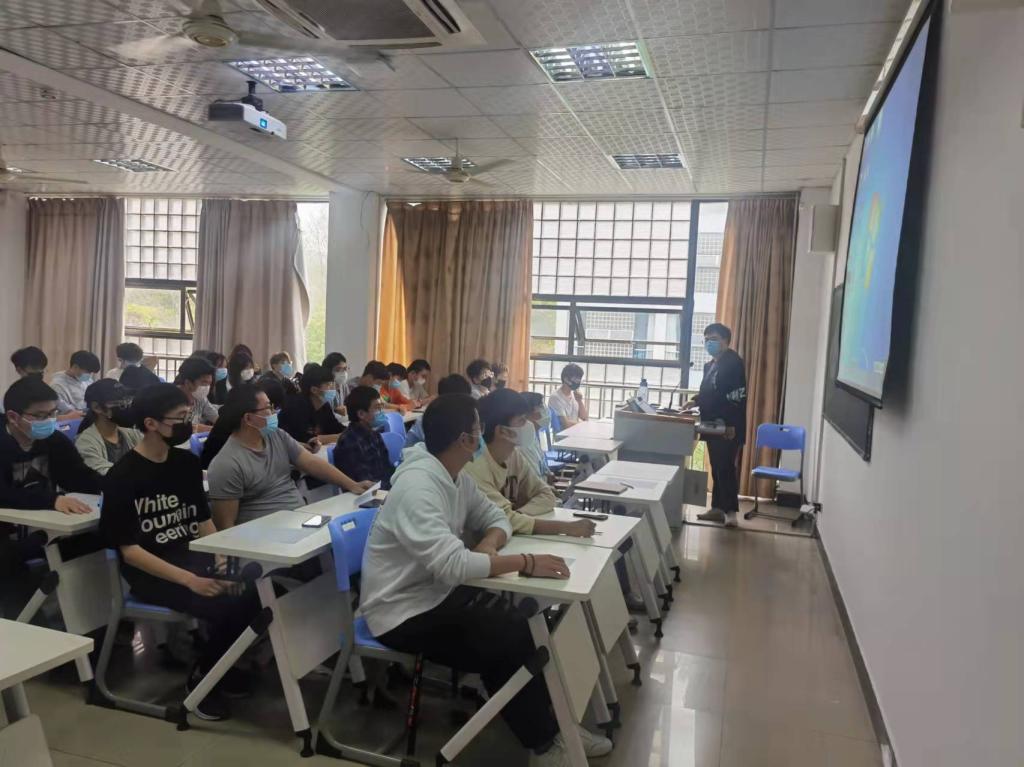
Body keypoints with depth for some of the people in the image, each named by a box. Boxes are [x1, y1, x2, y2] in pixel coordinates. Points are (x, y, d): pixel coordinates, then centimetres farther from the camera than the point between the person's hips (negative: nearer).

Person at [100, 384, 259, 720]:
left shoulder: (187, 462, 6)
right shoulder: (122, 477, -13)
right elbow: (130, 551, -16)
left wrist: (222, 561, -7)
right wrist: (190, 580, -25)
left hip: (194, 557, 6)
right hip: (150, 573, -6)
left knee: (253, 587, -17)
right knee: (226, 604, -27)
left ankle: (220, 665, 8)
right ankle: (201, 678, 1)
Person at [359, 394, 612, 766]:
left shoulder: (456, 477, 2)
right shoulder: (417, 487, -27)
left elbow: (495, 517, 10)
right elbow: (453, 565, -35)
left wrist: (488, 544, -13)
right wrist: (526, 562, -32)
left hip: (437, 593, 8)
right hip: (403, 614, -8)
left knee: (523, 621, -4)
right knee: (511, 640, -16)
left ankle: (547, 726, 11)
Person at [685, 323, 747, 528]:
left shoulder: (734, 362, -13)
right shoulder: (710, 365, 17)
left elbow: (738, 395, -19)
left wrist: (731, 424, -23)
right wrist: (696, 401, 6)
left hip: (728, 427, -9)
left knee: (726, 467, -7)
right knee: (716, 468, 12)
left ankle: (731, 511, -2)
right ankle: (717, 508, 19)